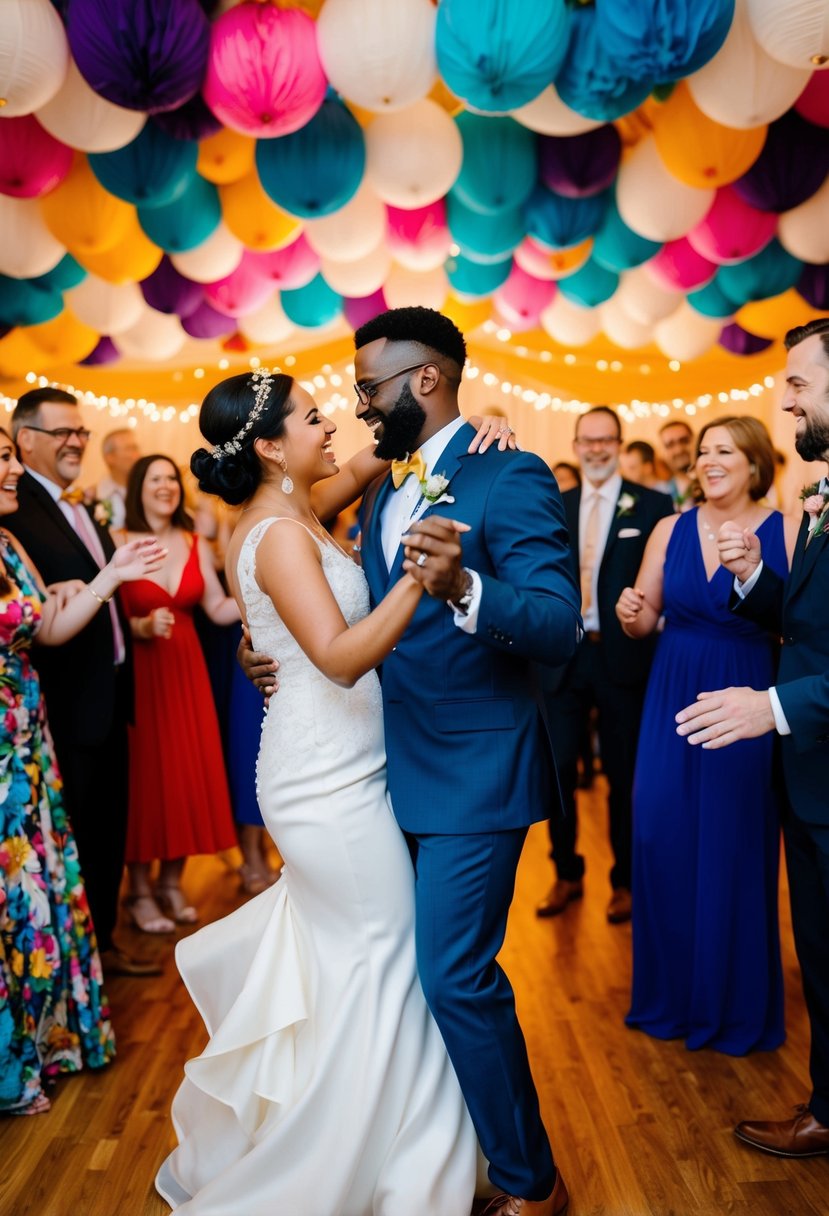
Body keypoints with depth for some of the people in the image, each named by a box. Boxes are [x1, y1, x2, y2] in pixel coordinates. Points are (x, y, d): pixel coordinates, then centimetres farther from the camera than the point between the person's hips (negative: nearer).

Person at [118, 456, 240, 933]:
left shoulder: (196, 544, 8)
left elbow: (220, 610, 5)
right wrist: (143, 626, -27)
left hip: (186, 670, 4)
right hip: (139, 672, -4)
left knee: (188, 771, 5)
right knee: (144, 773, -1)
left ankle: (172, 882, 22)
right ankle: (140, 891, 13)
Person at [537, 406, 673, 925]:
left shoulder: (653, 505, -3)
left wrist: (647, 627, -13)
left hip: (623, 656, -3)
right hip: (562, 655, 3)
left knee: (624, 774, 10)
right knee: (557, 768, 8)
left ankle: (626, 881, 27)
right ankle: (567, 874, 27)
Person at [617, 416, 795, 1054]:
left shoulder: (787, 533, -5)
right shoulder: (672, 530, 5)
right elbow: (643, 621, 9)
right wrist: (632, 613, -12)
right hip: (673, 701, 3)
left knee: (736, 849, 6)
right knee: (661, 839, 5)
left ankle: (736, 1006, 28)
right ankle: (671, 993, 29)